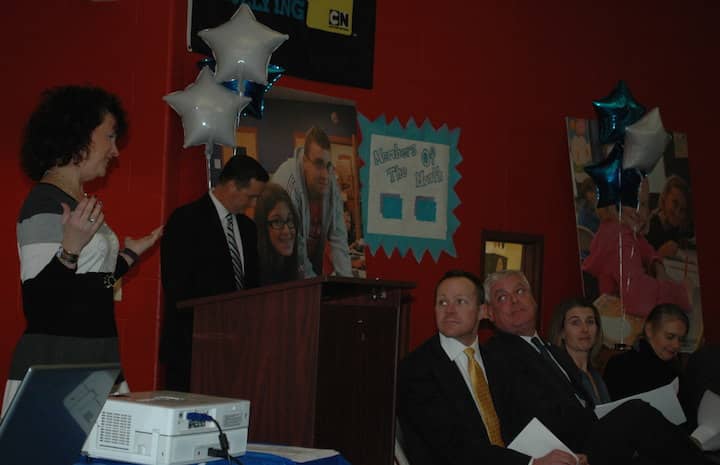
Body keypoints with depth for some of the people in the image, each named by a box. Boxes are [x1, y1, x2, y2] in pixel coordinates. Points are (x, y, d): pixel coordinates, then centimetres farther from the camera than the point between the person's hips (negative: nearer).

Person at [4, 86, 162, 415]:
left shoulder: (80, 202, 16)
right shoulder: (45, 202, -12)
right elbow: (37, 304, -19)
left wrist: (130, 253, 26)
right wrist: (71, 249, -32)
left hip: (94, 358, 9)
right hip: (53, 363, -9)